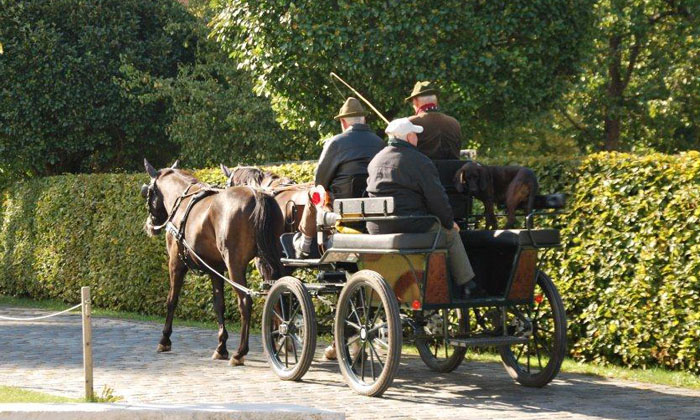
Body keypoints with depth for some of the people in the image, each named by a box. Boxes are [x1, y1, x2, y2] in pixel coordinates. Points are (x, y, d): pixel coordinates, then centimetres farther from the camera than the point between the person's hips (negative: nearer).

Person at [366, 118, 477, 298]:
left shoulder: (375, 161, 15)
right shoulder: (420, 161, -6)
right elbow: (436, 197, -9)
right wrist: (449, 221, 6)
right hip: (411, 226, -7)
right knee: (450, 234, 13)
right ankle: (466, 286, 13)